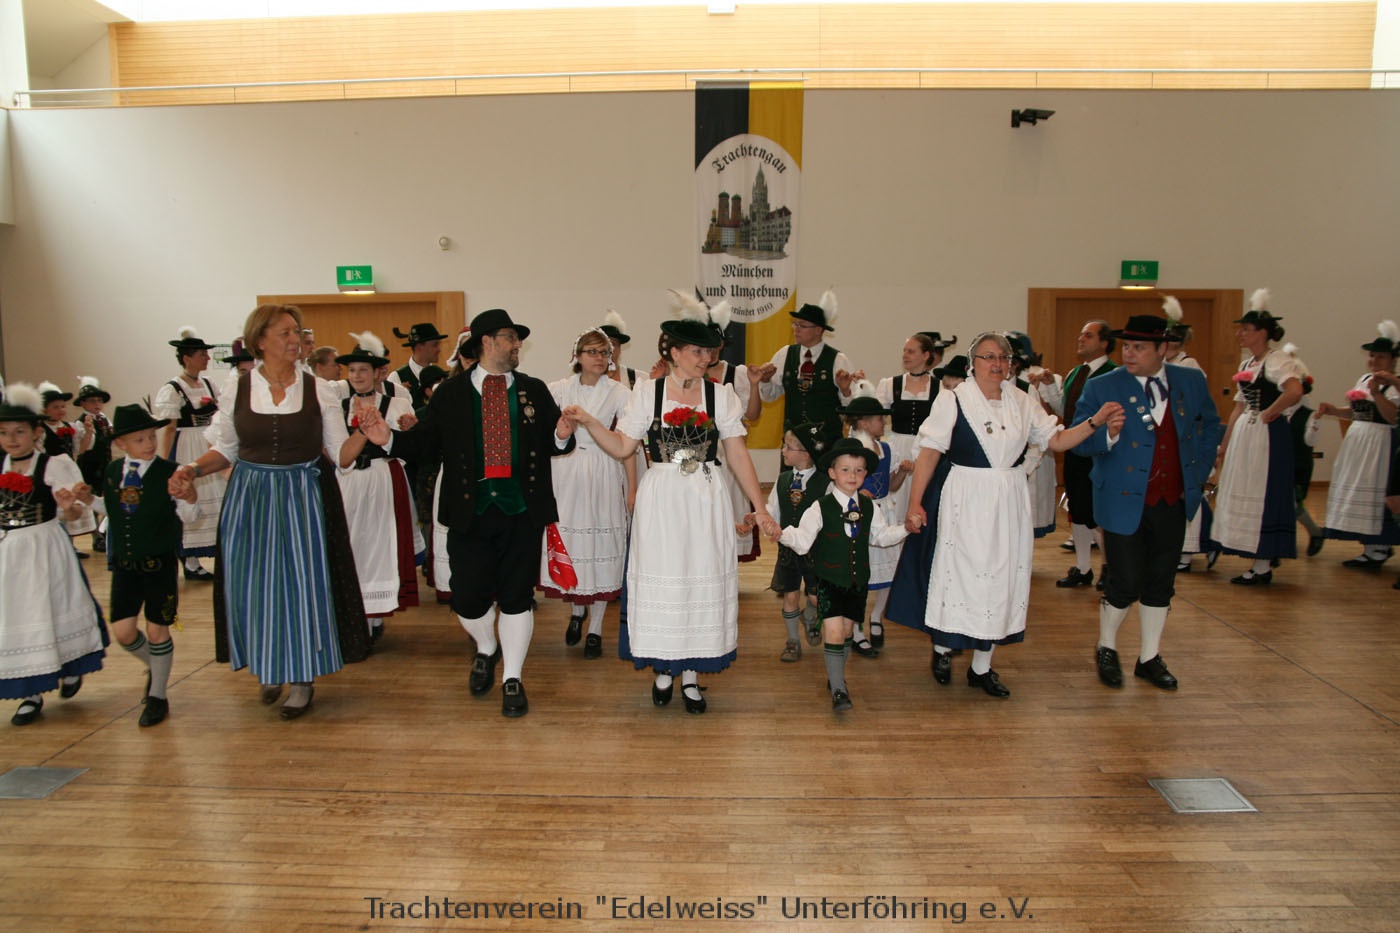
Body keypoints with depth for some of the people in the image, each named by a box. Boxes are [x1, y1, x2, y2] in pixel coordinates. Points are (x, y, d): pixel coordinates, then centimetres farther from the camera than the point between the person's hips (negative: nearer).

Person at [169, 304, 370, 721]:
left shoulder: (317, 390, -1)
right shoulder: (237, 386, 1)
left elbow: (340, 454, -1)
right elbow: (225, 449, 7)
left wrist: (365, 432, -19)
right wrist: (192, 469, -10)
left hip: (302, 499, -1)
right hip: (250, 498, 1)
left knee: (300, 582, 1)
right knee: (253, 585, 5)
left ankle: (302, 679, 16)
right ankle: (267, 668, 28)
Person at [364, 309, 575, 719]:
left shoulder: (535, 391, 8)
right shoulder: (450, 393, 5)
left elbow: (552, 443, 4)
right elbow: (424, 441, 2)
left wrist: (562, 436, -18)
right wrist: (389, 439, -16)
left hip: (522, 512, 1)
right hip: (470, 512, 0)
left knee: (516, 598, 6)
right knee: (468, 599, 3)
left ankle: (512, 679, 22)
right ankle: (487, 650, 37)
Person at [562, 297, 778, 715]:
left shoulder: (721, 395, 3)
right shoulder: (647, 392, 2)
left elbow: (738, 454, 3)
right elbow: (622, 447, 3)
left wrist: (760, 508, 0)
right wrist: (587, 422, -11)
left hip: (707, 501, 1)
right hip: (659, 500, -1)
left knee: (703, 579, 5)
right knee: (660, 580, 4)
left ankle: (690, 674, 19)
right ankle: (663, 668, 24)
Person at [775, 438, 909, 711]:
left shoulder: (869, 507, 4)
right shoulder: (821, 507, -10)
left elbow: (881, 536, 16)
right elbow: (803, 541, -15)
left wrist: (906, 527, 5)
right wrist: (783, 533, -32)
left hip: (858, 580, 5)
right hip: (829, 580, -4)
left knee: (847, 630, 13)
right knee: (833, 631, -11)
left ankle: (836, 676, 35)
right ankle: (838, 689, -3)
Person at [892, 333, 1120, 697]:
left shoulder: (1022, 402, 8)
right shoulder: (953, 400, -7)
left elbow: (1056, 439, 11)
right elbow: (929, 453, -11)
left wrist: (1095, 421, -3)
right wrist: (915, 503, -17)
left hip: (1009, 502, 5)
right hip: (965, 501, -5)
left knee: (1002, 576, 8)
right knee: (959, 572, 3)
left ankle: (981, 667, 21)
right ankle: (942, 648, 28)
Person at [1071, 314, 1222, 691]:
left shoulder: (1192, 381, 4)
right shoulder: (1102, 388, -8)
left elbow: (1210, 425, 18)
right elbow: (1078, 443, -10)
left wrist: (1199, 473, 10)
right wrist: (1107, 433, -31)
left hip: (1173, 502, 4)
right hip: (1125, 502, -4)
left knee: (1160, 583, 12)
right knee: (1126, 583, 0)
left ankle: (1150, 658, 28)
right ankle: (1106, 650, 25)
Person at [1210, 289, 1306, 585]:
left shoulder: (1277, 361, -12)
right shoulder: (1246, 364, 14)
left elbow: (1295, 391, -32)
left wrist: (1270, 413, -17)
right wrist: (1224, 447, 15)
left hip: (1267, 436, -9)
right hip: (1244, 435, 9)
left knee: (1262, 496, -3)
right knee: (1245, 495, 11)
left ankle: (1263, 567, 6)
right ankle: (1259, 562, 20)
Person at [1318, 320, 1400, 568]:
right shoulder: (1364, 379, 14)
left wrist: (1376, 393, -31)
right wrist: (1333, 410, 6)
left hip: (1380, 444, -8)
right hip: (1356, 441, 8)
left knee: (1374, 494, -7)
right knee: (1355, 492, 10)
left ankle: (1379, 549, 3)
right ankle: (1370, 548, 20)